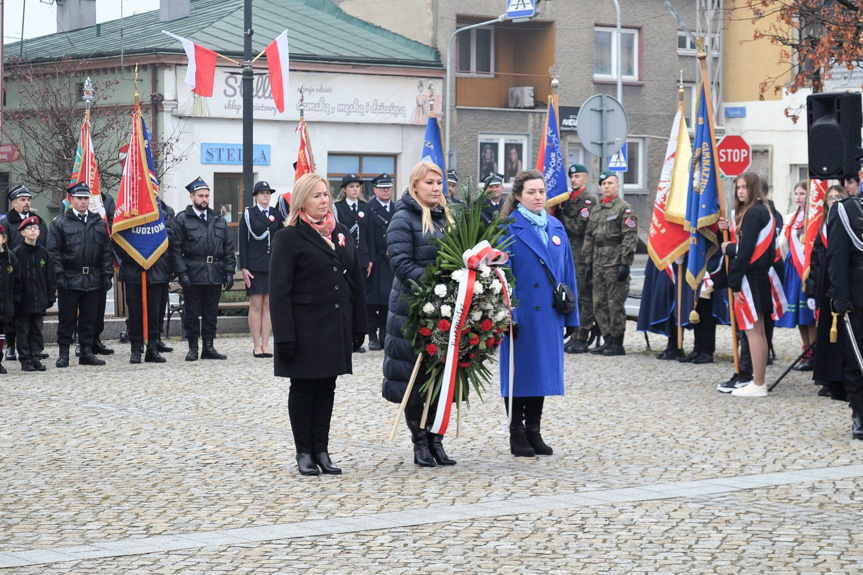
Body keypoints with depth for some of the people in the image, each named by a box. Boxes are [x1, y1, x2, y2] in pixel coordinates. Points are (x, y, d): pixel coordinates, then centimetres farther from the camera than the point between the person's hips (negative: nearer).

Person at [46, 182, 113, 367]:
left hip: (93, 281, 3)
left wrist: (107, 275, 4)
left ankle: (86, 352, 15)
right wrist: (59, 276, -11)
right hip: (69, 280, -3)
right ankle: (63, 354, 9)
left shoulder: (100, 223, 12)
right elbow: (54, 252, -3)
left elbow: (107, 252, 12)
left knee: (89, 319, 8)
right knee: (67, 318, 2)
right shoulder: (60, 223, 1)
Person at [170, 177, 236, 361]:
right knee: (191, 314, 2)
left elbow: (228, 248, 13)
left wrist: (229, 273, 5)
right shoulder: (182, 220, 0)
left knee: (211, 313, 8)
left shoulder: (219, 220, 13)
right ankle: (193, 348, 11)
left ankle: (208, 347, 15)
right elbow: (176, 249, -5)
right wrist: (182, 273, -13)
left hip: (215, 275, 4)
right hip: (193, 275, -4)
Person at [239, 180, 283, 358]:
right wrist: (243, 267, -8)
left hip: (273, 265, 3)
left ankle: (265, 345, 6)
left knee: (268, 305, 3)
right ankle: (257, 346, 1)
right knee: (256, 305, -2)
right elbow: (243, 241, -2)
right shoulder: (248, 213, 1)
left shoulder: (276, 214, 11)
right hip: (255, 265, -3)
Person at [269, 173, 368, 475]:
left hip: (337, 326, 5)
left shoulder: (342, 234, 11)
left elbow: (356, 282, 14)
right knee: (303, 388, 3)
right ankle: (304, 453, 12)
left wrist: (358, 326, 8)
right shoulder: (288, 238, -7)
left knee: (327, 388, 9)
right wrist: (285, 336, -16)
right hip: (306, 327, -5)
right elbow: (280, 291, -10)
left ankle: (321, 450, 16)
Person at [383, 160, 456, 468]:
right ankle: (420, 443, 7)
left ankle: (435, 440, 15)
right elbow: (402, 263, -15)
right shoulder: (403, 219, -6)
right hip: (412, 308, -6)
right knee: (415, 377, -1)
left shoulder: (446, 217, 15)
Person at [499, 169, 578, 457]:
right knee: (519, 370, 1)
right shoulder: (510, 229, -7)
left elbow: (567, 273, 12)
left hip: (548, 314, 6)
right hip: (521, 312, -5)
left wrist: (571, 315, 9)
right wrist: (508, 314, -17)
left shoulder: (556, 228, 10)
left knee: (543, 368, 10)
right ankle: (517, 433, 9)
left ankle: (533, 430, 20)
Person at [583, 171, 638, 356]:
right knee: (599, 304, 7)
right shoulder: (596, 211, 18)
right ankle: (608, 339, 15)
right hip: (598, 264, 7)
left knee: (616, 304, -5)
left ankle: (617, 343, 1)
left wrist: (625, 264, -17)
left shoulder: (624, 209, -5)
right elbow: (589, 238, 20)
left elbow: (630, 237, -11)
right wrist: (588, 263, 13)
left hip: (615, 264, -7)